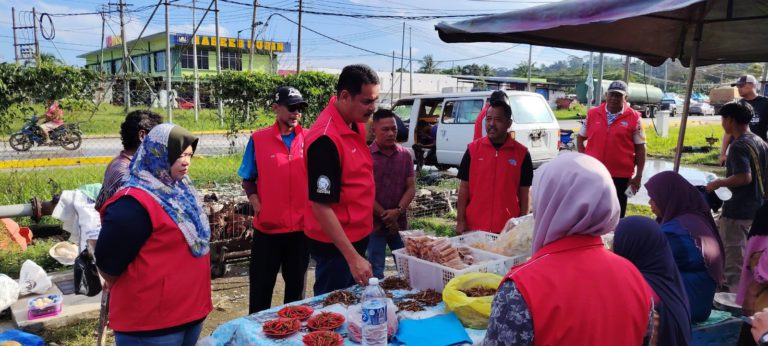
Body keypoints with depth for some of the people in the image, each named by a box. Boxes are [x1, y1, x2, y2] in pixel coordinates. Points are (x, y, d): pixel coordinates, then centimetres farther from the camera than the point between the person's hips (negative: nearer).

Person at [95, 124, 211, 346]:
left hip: (190, 309, 8)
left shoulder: (181, 190, 6)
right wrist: (137, 293, 0)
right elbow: (108, 263, -17)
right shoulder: (136, 203, -21)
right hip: (151, 320, -8)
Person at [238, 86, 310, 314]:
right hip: (267, 227, -1)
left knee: (296, 286, 16)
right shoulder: (258, 139, -2)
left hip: (302, 226, 2)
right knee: (261, 288, 8)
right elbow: (248, 180, 4)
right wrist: (258, 208, -9)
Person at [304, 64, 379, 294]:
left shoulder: (356, 123, 2)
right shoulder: (326, 139, -26)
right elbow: (321, 207, -25)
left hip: (357, 236, 9)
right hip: (335, 244, -8)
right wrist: (353, 257, -25)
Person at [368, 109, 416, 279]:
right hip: (374, 224, -4)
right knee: (376, 273, 3)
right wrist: (385, 216, -11)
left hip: (399, 223, 4)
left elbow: (411, 187, 2)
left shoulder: (405, 155, 5)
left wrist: (398, 211, -14)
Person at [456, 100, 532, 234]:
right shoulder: (473, 149, -1)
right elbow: (464, 187, 1)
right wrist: (460, 221, -3)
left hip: (507, 228, 0)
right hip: (474, 226, 0)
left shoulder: (521, 153, -2)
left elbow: (523, 193, 2)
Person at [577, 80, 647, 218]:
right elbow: (580, 138, 13)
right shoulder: (592, 114, 2)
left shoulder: (634, 118, -4)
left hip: (621, 175, -2)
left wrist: (638, 175, -5)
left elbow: (640, 148, -2)